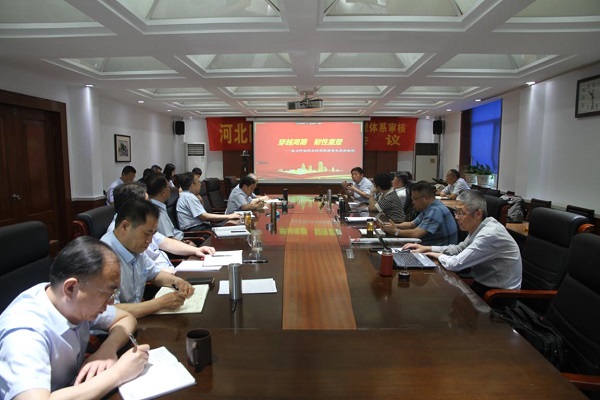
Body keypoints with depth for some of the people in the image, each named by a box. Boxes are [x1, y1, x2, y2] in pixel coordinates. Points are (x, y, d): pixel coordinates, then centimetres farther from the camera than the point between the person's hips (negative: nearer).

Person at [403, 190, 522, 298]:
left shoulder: (489, 235, -28)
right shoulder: (479, 226, -2)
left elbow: (455, 264, -29)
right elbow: (459, 249, 12)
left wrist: (439, 255, -8)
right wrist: (427, 248, 3)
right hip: (485, 283, 7)